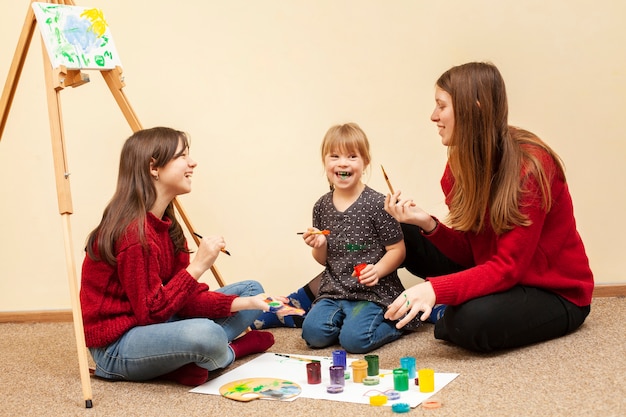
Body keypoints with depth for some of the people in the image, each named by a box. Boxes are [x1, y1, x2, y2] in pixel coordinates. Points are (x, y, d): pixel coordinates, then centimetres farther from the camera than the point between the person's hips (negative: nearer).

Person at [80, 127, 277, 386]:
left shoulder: (165, 224, 6)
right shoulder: (133, 232, -23)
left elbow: (184, 298, 3)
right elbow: (151, 311, -22)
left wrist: (243, 303, -9)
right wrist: (198, 266, -24)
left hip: (154, 325, 10)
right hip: (116, 345, -10)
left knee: (251, 289, 13)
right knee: (206, 334, -39)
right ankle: (233, 349, -1)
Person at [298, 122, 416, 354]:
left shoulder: (376, 204, -9)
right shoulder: (322, 206, 7)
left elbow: (397, 250, -6)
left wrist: (378, 270, -23)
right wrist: (318, 246, -6)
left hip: (373, 292, -5)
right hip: (334, 291, 5)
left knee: (354, 340, -23)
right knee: (313, 333, -17)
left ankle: (396, 322, 6)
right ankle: (350, 317, 11)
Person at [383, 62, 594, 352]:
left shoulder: (531, 166, -24)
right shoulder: (461, 162, -4)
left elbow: (507, 268, -29)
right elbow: (467, 252, -3)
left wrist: (435, 288, -41)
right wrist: (429, 225, -22)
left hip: (555, 293, -6)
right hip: (498, 276, 7)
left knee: (472, 321, -34)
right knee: (408, 237, -4)